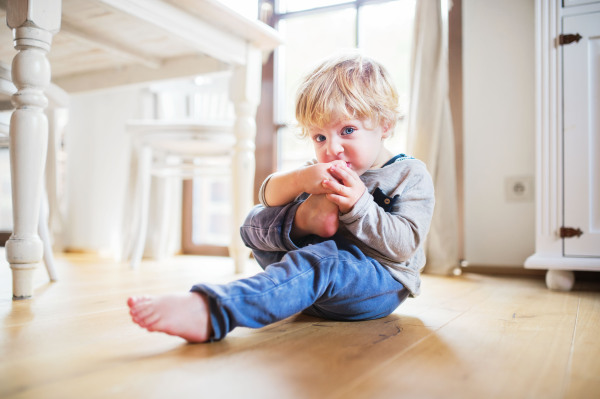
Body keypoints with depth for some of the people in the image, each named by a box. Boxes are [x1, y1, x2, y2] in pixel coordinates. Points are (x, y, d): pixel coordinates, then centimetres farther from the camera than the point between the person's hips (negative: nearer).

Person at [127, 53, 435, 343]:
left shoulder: (410, 175, 0)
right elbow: (268, 196, 2)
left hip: (381, 282, -6)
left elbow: (404, 245, -12)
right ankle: (306, 219, -33)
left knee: (319, 262, -39)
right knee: (256, 220, -3)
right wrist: (299, 180, -19)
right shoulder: (324, 169, 15)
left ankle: (210, 312, -54)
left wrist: (359, 205, -24)